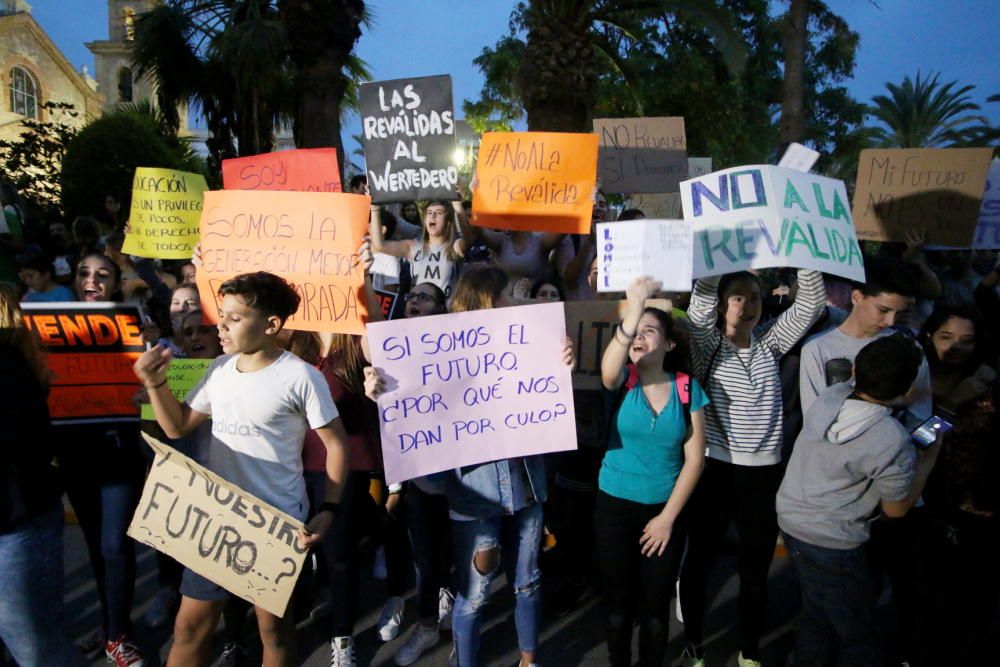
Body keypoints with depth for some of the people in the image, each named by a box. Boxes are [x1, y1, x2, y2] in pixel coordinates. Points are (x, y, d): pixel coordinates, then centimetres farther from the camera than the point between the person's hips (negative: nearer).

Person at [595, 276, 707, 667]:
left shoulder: (687, 389, -4)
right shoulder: (622, 381, -7)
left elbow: (694, 459, -5)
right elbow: (608, 369, -34)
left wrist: (667, 517, -8)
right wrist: (633, 310, -48)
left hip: (666, 510, 0)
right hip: (614, 506, 0)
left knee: (656, 602, 12)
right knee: (618, 599, 12)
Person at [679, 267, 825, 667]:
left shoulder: (770, 344, 7)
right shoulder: (708, 344, -2)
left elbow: (810, 302, -2)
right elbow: (702, 296, -17)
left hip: (764, 473, 3)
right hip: (714, 470, -2)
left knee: (755, 571, 14)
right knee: (699, 562, 11)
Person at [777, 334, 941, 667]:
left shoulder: (830, 395, -8)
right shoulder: (892, 442, -26)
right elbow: (897, 508, -8)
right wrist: (930, 455, 1)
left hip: (791, 522, 7)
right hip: (833, 544, -7)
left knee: (816, 617, 25)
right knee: (859, 640, 14)